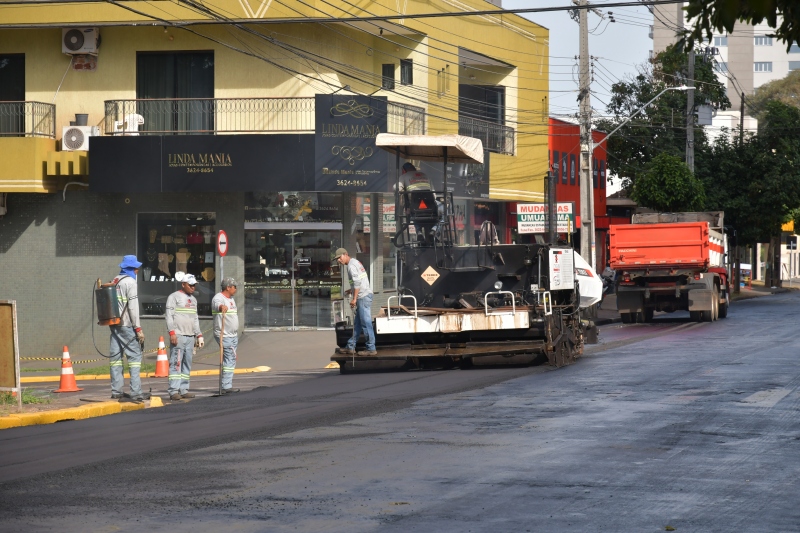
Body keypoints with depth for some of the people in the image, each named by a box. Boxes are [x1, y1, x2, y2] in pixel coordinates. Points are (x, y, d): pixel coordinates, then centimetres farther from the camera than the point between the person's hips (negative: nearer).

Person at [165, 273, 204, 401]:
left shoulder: (193, 299, 22)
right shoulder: (174, 297, 0)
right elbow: (169, 316, -7)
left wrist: (199, 335, 19)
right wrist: (172, 333, -17)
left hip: (190, 337, 7)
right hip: (178, 336, -7)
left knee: (187, 364, 5)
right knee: (176, 363, -11)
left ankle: (184, 390, 7)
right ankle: (173, 391, -14)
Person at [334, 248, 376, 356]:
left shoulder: (351, 266, -12)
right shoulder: (356, 262, 19)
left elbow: (357, 282, -20)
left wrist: (354, 299, -18)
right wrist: (351, 290, 24)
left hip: (363, 296, -10)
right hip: (365, 295, 10)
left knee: (366, 323, -8)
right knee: (357, 323, 13)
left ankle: (371, 349, -7)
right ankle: (350, 347, 18)